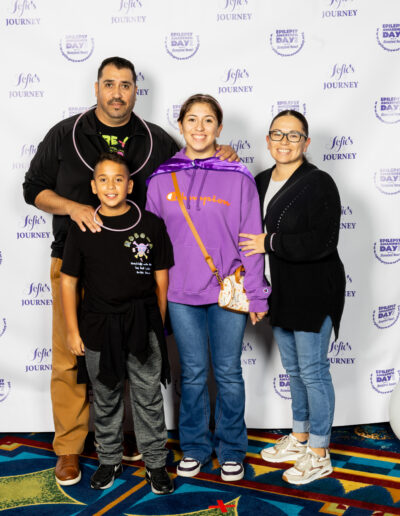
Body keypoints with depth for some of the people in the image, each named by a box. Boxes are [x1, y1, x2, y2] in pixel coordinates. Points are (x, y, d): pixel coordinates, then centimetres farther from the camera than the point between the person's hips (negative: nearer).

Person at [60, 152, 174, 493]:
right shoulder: (82, 230, -2)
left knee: (149, 399, 9)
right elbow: (68, 281, 2)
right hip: (98, 327, 1)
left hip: (143, 327, -1)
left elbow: (161, 279, 3)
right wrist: (72, 331, 0)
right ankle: (110, 461, 33)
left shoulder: (151, 225, -3)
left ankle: (156, 463, 25)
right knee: (106, 401, 15)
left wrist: (158, 325, 4)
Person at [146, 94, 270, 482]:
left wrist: (256, 295, -2)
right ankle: (194, 447, 30)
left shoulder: (239, 178, -2)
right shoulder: (161, 179, 3)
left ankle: (230, 449, 28)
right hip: (181, 294, 1)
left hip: (228, 293, -1)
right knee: (193, 374, 11)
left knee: (228, 374, 9)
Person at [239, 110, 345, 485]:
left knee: (312, 370, 1)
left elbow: (323, 242, -23)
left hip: (314, 293, -7)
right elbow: (251, 233, 18)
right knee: (293, 369, 18)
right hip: (279, 293, 7)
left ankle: (319, 454, 16)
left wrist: (270, 243, -18)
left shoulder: (319, 183, -13)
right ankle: (299, 438, 34)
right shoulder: (260, 182, 9)